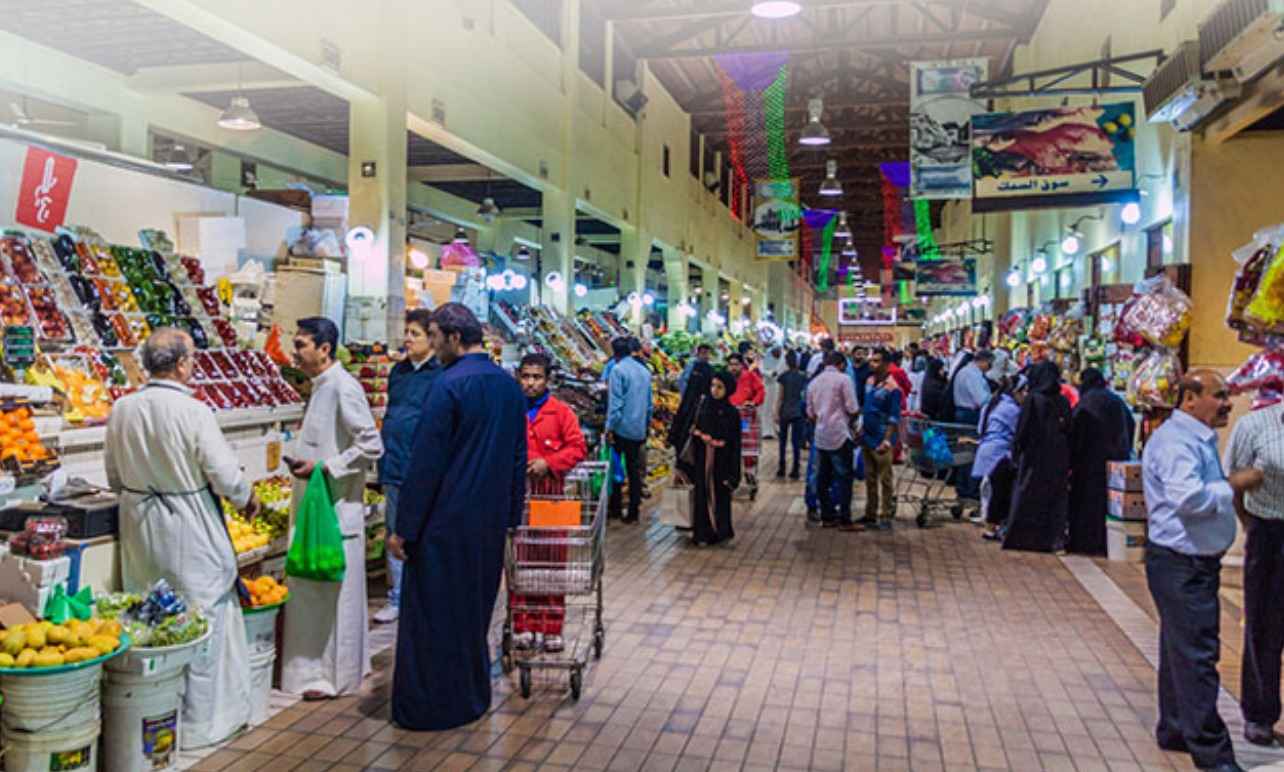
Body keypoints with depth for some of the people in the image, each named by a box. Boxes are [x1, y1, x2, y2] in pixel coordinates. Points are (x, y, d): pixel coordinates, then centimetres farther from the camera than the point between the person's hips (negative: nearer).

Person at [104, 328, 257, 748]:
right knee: (202, 619, 6)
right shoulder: (193, 412, -20)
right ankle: (200, 722, 16)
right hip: (189, 529, -6)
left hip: (139, 526, 6)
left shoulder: (121, 410, -2)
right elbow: (226, 474, -16)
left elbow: (113, 476, 9)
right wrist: (247, 500, 4)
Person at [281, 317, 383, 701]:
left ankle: (336, 675, 12)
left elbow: (371, 446, -21)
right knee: (312, 591, 16)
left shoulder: (343, 388, -17)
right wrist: (305, 463, 10)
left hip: (335, 509, -9)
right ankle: (318, 668, 28)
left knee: (333, 591, 0)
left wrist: (323, 467, -20)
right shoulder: (321, 386, 12)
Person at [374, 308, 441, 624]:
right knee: (395, 535, 14)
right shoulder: (399, 371, 13)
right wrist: (385, 453, 17)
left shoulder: (442, 375, -10)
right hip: (394, 468, 7)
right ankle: (397, 599, 25)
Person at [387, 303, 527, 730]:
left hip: (446, 522, -7)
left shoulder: (450, 385, -17)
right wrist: (511, 514, 19)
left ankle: (432, 707, 16)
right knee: (475, 607, 20)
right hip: (491, 521, 7)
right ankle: (473, 696, 32)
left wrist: (404, 528, -12)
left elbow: (425, 463, -17)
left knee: (433, 613, 6)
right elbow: (519, 458, 12)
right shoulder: (509, 385, 6)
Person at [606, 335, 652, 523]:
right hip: (639, 430, 6)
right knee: (634, 469, 10)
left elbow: (615, 403, -16)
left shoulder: (618, 370, -11)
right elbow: (649, 403, 14)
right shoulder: (644, 371, 9)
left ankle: (615, 508, 14)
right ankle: (633, 511, 12)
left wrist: (609, 428, -12)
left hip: (621, 428, -6)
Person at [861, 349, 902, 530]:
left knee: (885, 480, 2)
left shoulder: (892, 387, -15)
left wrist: (887, 440, -22)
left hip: (881, 440, -7)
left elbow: (894, 418, -16)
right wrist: (861, 429, 14)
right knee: (869, 478, 15)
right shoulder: (869, 381, 8)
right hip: (867, 438, 8)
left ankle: (886, 516, 10)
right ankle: (870, 514, 24)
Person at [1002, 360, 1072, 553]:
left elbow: (1022, 430, -11)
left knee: (1028, 496, 6)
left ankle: (1021, 537, 10)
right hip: (1059, 459, 4)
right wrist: (1068, 463, 10)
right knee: (1056, 497, 10)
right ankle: (1054, 538, 9)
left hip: (1035, 457, -4)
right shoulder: (1063, 402, 2)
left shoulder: (1032, 400, -11)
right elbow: (1069, 431, 5)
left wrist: (1016, 451, 1)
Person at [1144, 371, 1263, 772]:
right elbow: (1188, 498, -30)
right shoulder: (1175, 439, -19)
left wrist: (1232, 484, 7)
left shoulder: (1200, 438, 15)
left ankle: (1175, 731, 32)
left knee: (1183, 651, 19)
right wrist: (1234, 485, -18)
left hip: (1197, 562, 11)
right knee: (1196, 656, -4)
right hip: (1180, 563, -11)